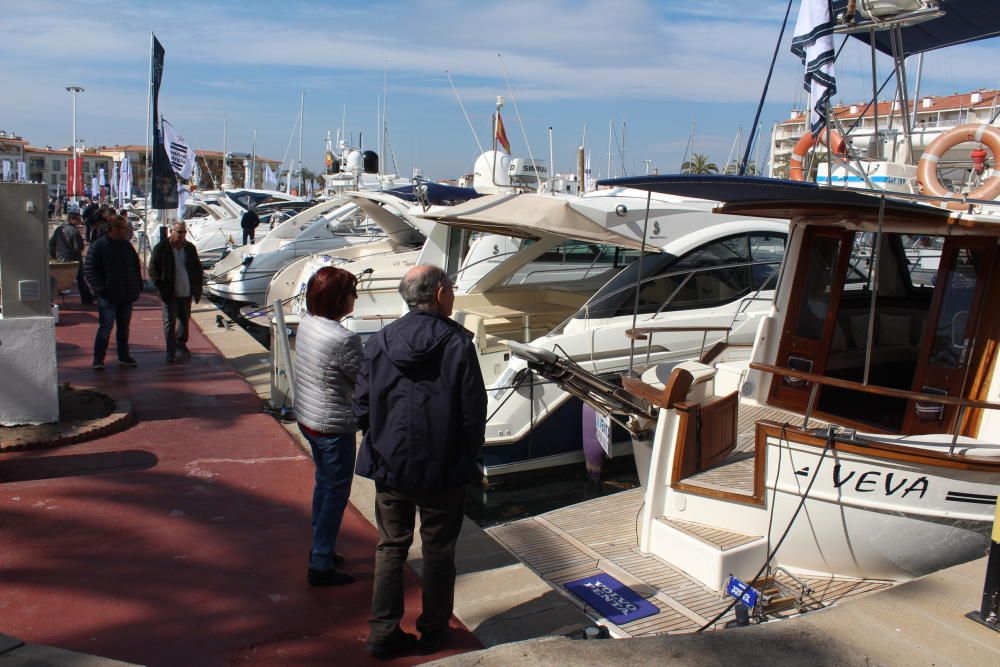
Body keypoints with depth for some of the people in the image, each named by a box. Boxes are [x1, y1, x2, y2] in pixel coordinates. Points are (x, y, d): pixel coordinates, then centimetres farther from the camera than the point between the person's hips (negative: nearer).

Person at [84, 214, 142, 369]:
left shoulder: (127, 245, 11)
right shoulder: (99, 245, -9)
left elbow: (136, 266, 21)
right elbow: (89, 270, -11)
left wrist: (138, 286, 11)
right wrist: (100, 289, -17)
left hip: (127, 296, 6)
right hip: (108, 297, -6)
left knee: (124, 327, 14)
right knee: (106, 327, -5)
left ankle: (123, 356, 24)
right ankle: (98, 359, 5)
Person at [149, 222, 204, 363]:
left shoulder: (190, 248, 7)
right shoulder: (161, 248, -5)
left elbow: (198, 268, 15)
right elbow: (153, 269, -3)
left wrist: (197, 287, 8)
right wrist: (161, 287, -12)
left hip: (186, 292, 4)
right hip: (170, 293, -4)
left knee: (184, 320, 15)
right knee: (170, 322, -1)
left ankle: (181, 345, 32)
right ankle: (171, 352, 4)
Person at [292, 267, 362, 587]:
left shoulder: (306, 323, -1)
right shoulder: (344, 339, -27)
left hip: (306, 416, 9)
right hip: (333, 425, -9)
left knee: (324, 482, 24)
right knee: (337, 492, 6)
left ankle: (321, 547, 39)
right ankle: (321, 565, 14)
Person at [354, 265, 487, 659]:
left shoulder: (381, 341, -3)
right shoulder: (457, 342, -14)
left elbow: (362, 406, 1)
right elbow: (473, 412, -13)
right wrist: (468, 457, 4)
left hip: (389, 467, 3)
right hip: (443, 469, -3)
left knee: (390, 548, 17)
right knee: (438, 552, 14)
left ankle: (383, 633, 22)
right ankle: (433, 631, 28)